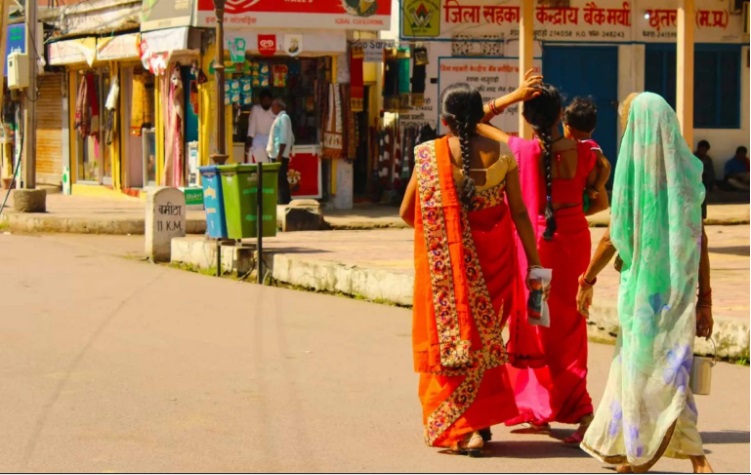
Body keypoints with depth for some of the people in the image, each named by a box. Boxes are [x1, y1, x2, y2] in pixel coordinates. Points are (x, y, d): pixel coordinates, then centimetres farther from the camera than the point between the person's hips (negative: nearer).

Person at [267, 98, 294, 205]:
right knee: (281, 181, 11)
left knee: (281, 181, -10)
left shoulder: (283, 118, -10)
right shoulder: (281, 118, 19)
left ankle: (284, 204, -11)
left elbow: (283, 138, -18)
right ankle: (286, 203, 14)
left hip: (279, 156, -10)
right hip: (277, 156, 10)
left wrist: (279, 154, -22)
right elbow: (291, 139, 22)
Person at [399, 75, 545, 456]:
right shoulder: (500, 153, -4)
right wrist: (533, 260, 5)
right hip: (493, 255, 2)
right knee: (485, 334, 16)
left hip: (446, 260, -2)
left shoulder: (429, 155, -7)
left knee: (451, 335, 8)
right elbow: (519, 212, -3)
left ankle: (460, 428, 7)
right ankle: (484, 417, 19)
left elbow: (406, 212, 0)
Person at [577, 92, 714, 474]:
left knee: (653, 374, 1)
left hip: (643, 285, -5)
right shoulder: (685, 171, 3)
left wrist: (587, 280, 4)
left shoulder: (632, 169, -11)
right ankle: (616, 443, 20)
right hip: (679, 285, 5)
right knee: (631, 363, 16)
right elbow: (700, 239, 3)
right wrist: (704, 299, 8)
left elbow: (613, 237, -9)